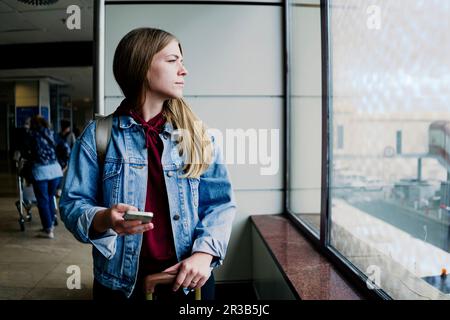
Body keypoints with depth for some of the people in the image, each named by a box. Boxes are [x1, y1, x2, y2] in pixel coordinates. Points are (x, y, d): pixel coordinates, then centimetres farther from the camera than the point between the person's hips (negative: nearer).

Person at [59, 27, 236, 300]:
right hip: (121, 282, -1)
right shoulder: (98, 135, -5)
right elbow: (73, 203, -5)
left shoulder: (197, 134, 0)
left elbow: (220, 201, -2)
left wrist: (204, 253, -16)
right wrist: (103, 219, -26)